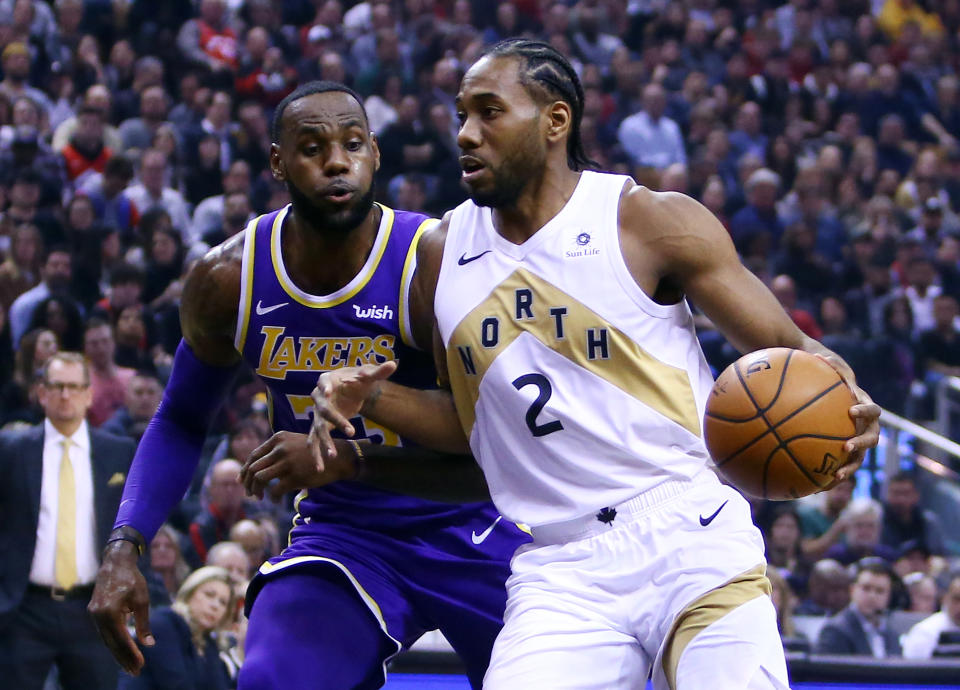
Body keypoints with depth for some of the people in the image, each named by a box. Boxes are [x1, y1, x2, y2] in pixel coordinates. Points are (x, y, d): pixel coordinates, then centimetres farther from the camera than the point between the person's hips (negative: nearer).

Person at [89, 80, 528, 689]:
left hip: (468, 533, -1)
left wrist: (348, 460, -35)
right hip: (341, 537, 1)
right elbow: (181, 422, 7)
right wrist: (125, 547, -8)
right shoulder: (229, 280, -10)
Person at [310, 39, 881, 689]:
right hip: (560, 569, 3)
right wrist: (371, 399, 5)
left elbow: (786, 349, -1)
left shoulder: (656, 223, -3)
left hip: (691, 538, -3)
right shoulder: (443, 256, 11)